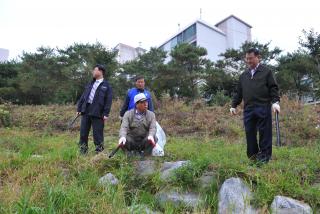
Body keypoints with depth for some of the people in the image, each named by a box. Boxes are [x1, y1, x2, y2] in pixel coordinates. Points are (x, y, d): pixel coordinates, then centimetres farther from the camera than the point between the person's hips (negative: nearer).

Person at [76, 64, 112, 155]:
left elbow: (108, 100, -6)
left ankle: (99, 151, 11)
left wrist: (106, 113, -13)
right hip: (86, 110, 6)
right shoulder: (90, 84, 19)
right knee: (83, 132, 7)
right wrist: (79, 108, 11)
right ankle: (83, 151, 18)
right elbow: (83, 96, 18)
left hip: (97, 112, -5)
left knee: (97, 133, -1)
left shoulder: (106, 85, 1)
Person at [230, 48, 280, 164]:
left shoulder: (266, 71, 7)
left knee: (264, 132, -1)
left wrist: (275, 101, -12)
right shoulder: (243, 75, 20)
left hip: (263, 108, -4)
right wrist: (234, 105, 15)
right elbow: (238, 92, 21)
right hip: (248, 109, 4)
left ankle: (264, 156, 8)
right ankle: (253, 155, 14)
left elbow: (273, 88, 1)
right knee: (250, 133, 4)